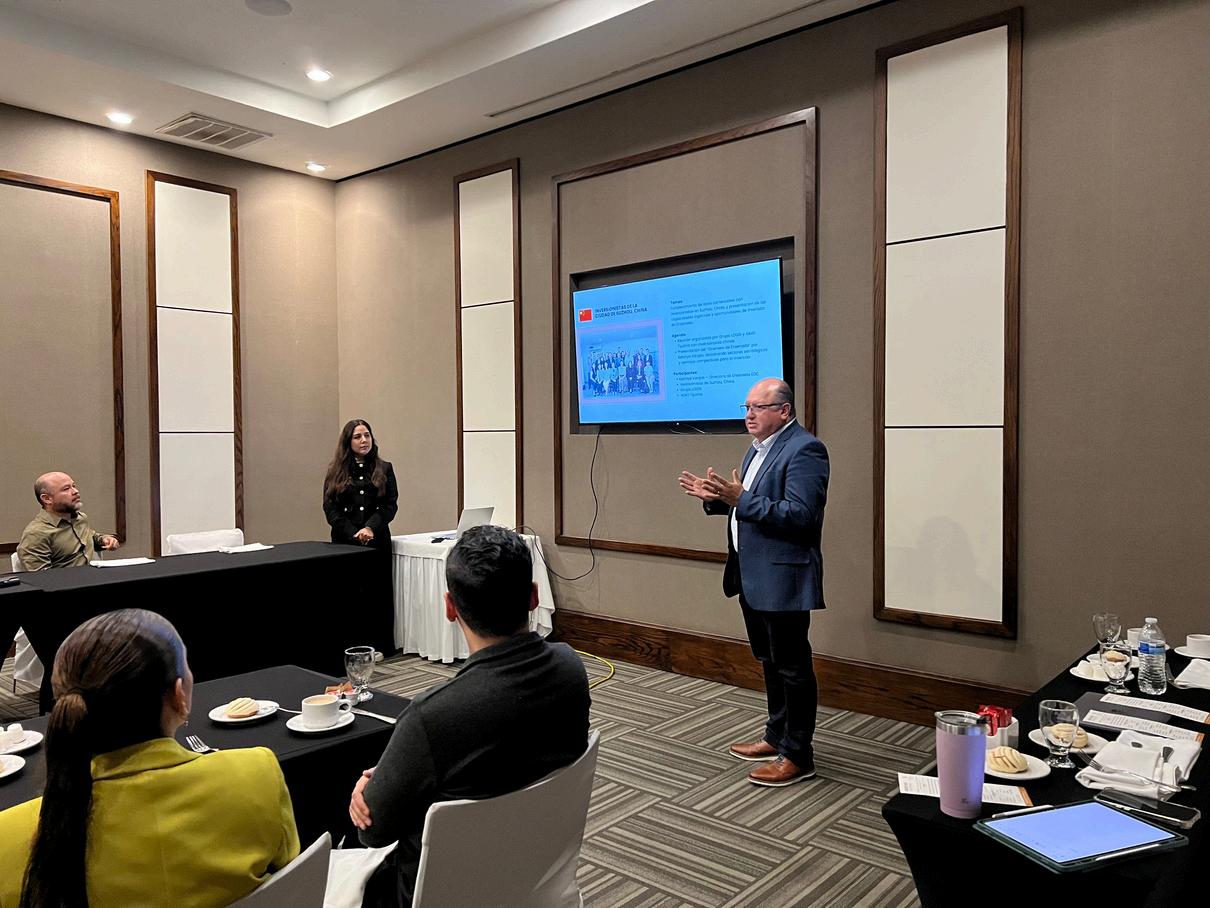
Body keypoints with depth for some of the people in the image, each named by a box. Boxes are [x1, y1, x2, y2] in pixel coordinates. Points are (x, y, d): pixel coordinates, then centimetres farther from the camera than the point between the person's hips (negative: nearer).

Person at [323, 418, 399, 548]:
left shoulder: (384, 469, 9)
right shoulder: (336, 471, 8)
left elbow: (390, 505, 2)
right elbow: (330, 508, 2)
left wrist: (370, 528, -14)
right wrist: (353, 533, -10)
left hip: (377, 539, 0)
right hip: (344, 540, 0)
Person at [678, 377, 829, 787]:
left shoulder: (804, 449, -16)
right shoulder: (758, 448, 14)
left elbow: (799, 515, -25)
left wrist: (741, 499, -28)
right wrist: (716, 497, 2)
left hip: (783, 579, -10)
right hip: (753, 577, 10)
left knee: (791, 666, 1)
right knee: (770, 662, 20)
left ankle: (798, 756, 13)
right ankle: (777, 737, 34)